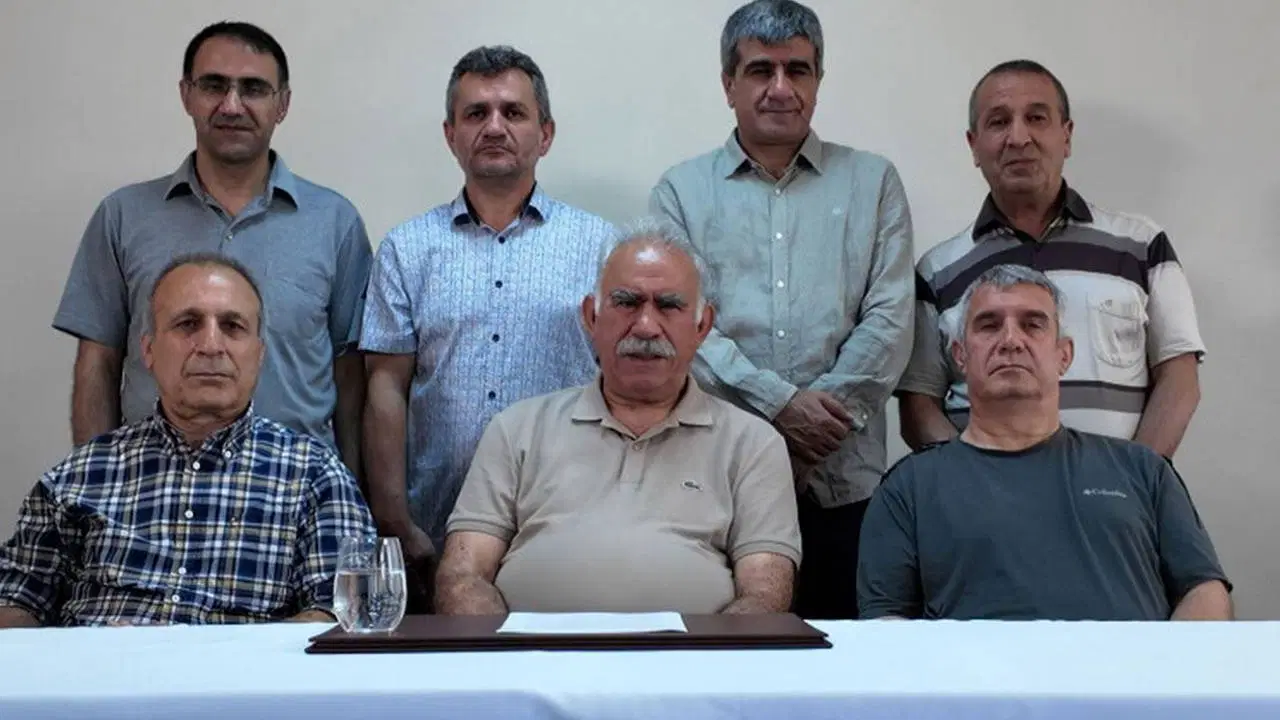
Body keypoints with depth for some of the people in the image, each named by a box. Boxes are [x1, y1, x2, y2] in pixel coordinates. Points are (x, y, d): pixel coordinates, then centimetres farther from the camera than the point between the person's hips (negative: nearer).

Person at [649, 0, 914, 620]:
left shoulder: (873, 183, 12)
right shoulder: (682, 191, 9)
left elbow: (890, 319, 3)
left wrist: (826, 410, -9)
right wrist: (777, 404, -13)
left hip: (845, 478, 1)